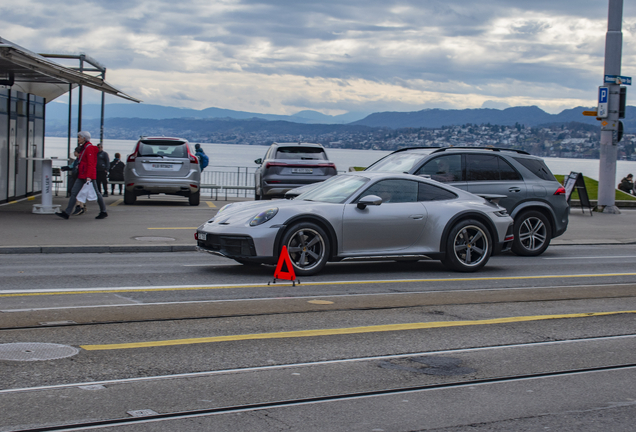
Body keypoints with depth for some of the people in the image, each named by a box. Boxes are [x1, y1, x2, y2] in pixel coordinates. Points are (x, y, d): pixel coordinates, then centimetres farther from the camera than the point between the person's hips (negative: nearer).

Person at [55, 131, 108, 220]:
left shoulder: (89, 148, -13)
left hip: (88, 175, -10)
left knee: (95, 193, 1)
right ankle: (66, 213, -1)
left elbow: (91, 164, -19)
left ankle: (103, 212, 12)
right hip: (81, 175, 10)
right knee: (74, 192, 2)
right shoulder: (83, 148, 16)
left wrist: (89, 176, -24)